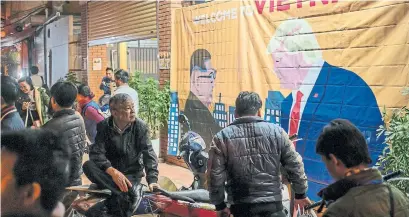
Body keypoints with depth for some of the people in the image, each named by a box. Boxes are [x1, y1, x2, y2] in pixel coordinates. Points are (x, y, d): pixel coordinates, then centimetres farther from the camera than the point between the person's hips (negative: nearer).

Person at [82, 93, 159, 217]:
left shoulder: (140, 127, -9)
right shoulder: (103, 126, -8)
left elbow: (149, 154, -13)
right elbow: (96, 153, -19)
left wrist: (152, 180, -28)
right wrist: (112, 171, -37)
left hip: (132, 173, -3)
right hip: (109, 172, 3)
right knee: (88, 166, -32)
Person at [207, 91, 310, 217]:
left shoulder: (222, 137, 0)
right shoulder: (276, 132, 3)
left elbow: (215, 175, -4)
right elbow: (295, 165, 6)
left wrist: (219, 205, 8)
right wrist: (301, 194, 19)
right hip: (272, 206, 0)